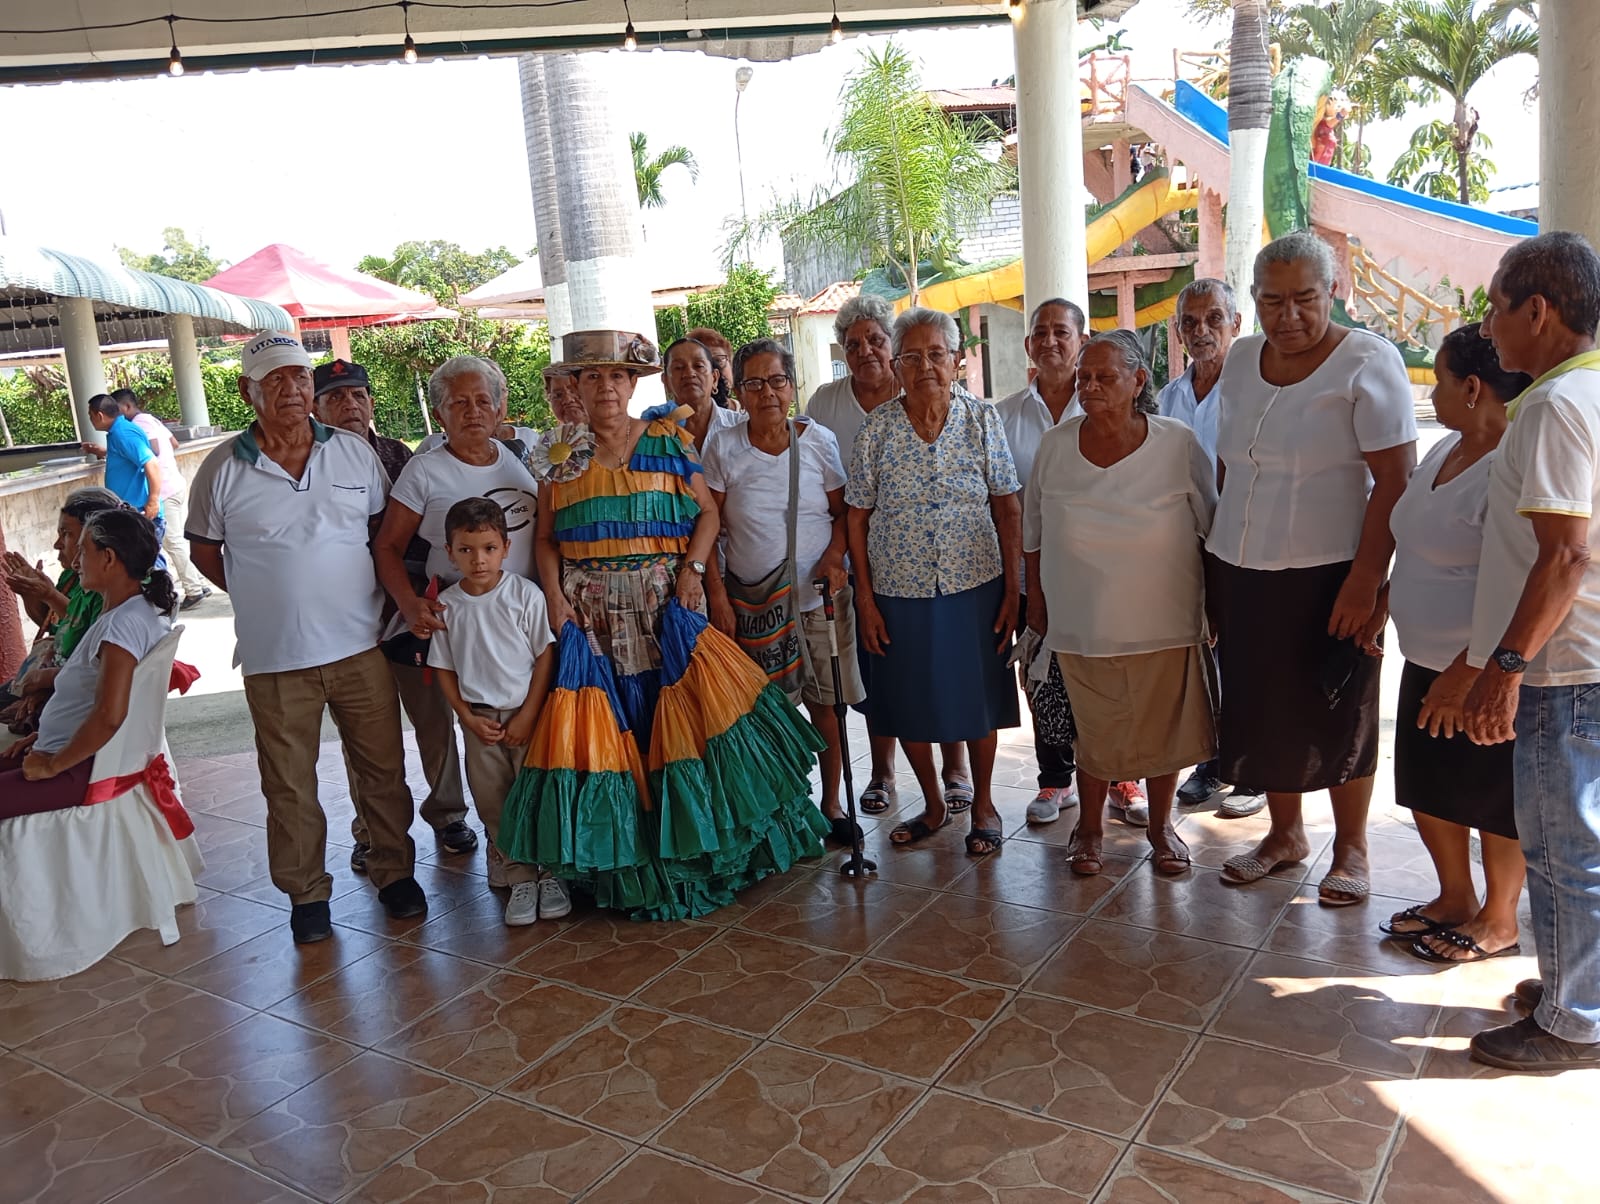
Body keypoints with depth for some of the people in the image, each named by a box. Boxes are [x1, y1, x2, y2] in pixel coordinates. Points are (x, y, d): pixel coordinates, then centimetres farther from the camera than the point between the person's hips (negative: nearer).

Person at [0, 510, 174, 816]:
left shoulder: (124, 623, -21)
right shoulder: (122, 613, 11)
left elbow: (109, 716, -29)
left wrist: (53, 765, -17)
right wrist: (44, 735, 14)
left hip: (88, 767, -10)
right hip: (82, 753, 10)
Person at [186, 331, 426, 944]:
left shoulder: (355, 452, 3)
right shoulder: (223, 468, -2)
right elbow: (204, 549, 10)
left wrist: (382, 593, 6)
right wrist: (268, 596, 6)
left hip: (360, 645, 1)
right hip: (275, 657, -1)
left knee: (383, 768, 10)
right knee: (289, 784, 8)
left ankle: (394, 870, 28)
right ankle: (306, 893, 24)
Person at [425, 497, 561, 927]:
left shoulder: (525, 594, -8)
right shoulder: (447, 605, -1)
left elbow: (545, 656, -6)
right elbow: (444, 669, 5)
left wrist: (528, 714, -10)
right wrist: (469, 718, -5)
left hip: (527, 714, -2)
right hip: (480, 720, 3)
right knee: (493, 804, 7)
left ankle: (551, 872, 16)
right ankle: (520, 878, 19)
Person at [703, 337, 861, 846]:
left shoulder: (819, 440, 1)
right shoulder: (723, 447, -2)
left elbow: (842, 511, 7)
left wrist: (834, 556, -11)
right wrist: (716, 594, -5)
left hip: (819, 597, 1)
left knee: (825, 704, 6)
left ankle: (831, 803, 23)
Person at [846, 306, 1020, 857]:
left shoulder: (983, 420, -2)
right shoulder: (876, 429, -3)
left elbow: (1008, 509, 1)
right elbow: (857, 518, 0)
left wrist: (1013, 590, -3)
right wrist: (865, 599, -3)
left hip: (975, 589, 0)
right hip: (899, 591, 1)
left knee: (978, 697, 10)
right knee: (909, 704, 11)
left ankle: (983, 805, 30)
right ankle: (933, 803, 32)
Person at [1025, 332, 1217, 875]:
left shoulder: (1179, 444, -6)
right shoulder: (1055, 445, 0)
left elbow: (1214, 527, 1)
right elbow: (1033, 531, 10)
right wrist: (1036, 598, 10)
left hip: (1162, 620, -1)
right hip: (1081, 621, 1)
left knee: (1163, 727, 10)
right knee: (1093, 729, 10)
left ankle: (1161, 825, 32)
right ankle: (1089, 827, 31)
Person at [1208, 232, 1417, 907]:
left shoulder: (1366, 363, -10)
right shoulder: (1241, 359, 8)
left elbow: (1396, 482, -14)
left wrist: (1365, 580, -19)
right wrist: (1212, 559, 13)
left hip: (1328, 574, -5)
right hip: (1241, 572, 5)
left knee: (1338, 715, 7)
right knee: (1262, 707, 13)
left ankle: (1350, 847, 26)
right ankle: (1285, 834, 32)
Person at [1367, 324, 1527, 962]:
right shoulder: (1447, 450, 7)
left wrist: (1465, 676, -26)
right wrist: (1382, 602, 17)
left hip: (1485, 673, -9)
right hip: (1426, 661, 9)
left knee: (1491, 799, 9)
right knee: (1426, 788, 17)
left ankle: (1498, 920, 29)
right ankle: (1455, 898, 37)